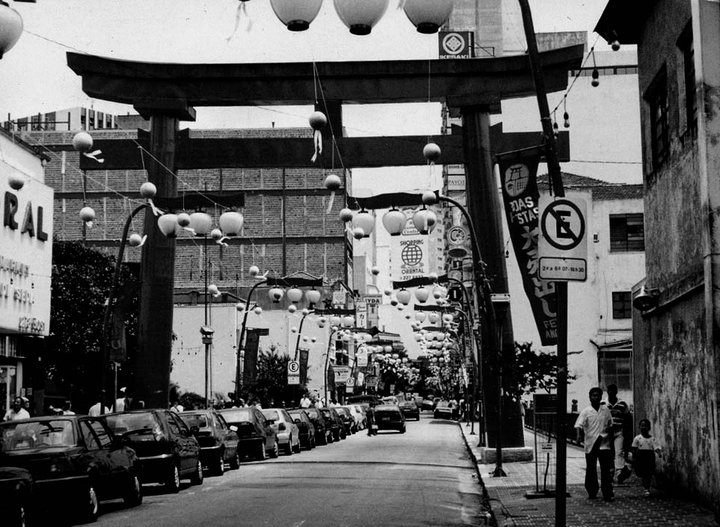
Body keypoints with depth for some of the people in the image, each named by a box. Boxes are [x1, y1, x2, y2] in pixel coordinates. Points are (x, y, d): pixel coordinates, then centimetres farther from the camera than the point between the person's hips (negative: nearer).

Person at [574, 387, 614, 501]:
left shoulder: (606, 410, 7)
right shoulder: (586, 411, -3)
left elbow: (610, 426, 16)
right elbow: (578, 425, -12)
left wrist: (611, 440, 15)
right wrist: (579, 435, -31)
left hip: (604, 444, 1)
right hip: (590, 444, -1)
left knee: (606, 470, -5)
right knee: (591, 470, 8)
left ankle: (607, 494, -3)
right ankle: (592, 493, 20)